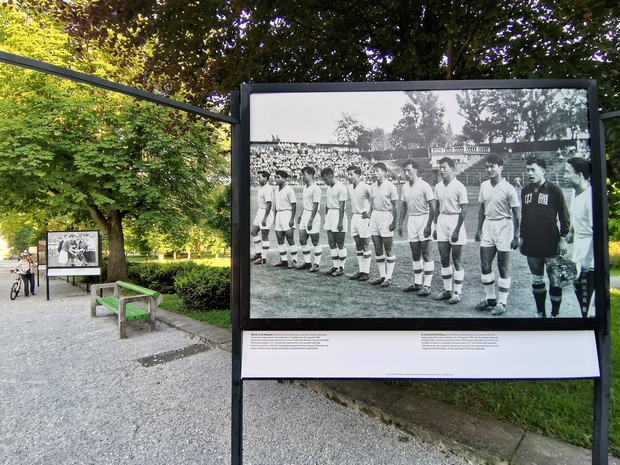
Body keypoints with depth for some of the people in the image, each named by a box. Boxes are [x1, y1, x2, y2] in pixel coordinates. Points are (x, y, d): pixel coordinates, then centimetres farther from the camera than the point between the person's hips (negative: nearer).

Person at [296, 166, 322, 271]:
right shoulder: (305, 187, 12)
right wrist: (301, 215, 21)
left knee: (315, 242, 1)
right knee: (302, 240, 11)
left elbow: (315, 206, -18)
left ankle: (316, 264, 12)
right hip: (305, 214, 9)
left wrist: (310, 220, -21)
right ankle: (307, 262, 23)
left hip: (313, 215, -9)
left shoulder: (316, 189, -15)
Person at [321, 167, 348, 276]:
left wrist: (340, 221, -18)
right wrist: (326, 218, 17)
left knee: (340, 244, -1)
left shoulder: (341, 188, -12)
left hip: (338, 215, -8)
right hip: (329, 215, 8)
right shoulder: (329, 187, 13)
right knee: (331, 243, 10)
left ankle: (341, 268, 8)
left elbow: (342, 206, -15)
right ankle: (335, 266, 18)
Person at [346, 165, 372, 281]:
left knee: (365, 246, 0)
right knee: (358, 246, 11)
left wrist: (370, 214, -14)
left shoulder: (365, 187, -15)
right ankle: (360, 270, 20)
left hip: (363, 218, -7)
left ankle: (366, 272, 9)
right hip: (354, 217, 7)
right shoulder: (349, 187, 8)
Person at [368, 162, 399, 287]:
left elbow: (395, 206, -10)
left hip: (386, 216, -7)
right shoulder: (373, 187, 11)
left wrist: (394, 222, -14)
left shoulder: (390, 187, -8)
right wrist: (371, 218, 13)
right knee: (377, 250, 10)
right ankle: (382, 276, 21)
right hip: (375, 216, 7)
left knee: (388, 251, 0)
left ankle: (388, 278, 9)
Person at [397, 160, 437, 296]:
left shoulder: (424, 186, -11)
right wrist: (400, 223, 13)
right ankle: (417, 283, 22)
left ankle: (427, 286, 0)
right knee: (415, 254, 12)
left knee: (426, 254, -5)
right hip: (411, 220, 7)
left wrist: (429, 225, -18)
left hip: (423, 219, -7)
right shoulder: (405, 187, 9)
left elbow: (433, 206, -13)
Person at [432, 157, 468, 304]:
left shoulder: (459, 187, -11)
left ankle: (457, 292, 13)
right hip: (442, 221, 6)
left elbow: (463, 210, -12)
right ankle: (447, 290, 22)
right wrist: (436, 227, 11)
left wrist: (457, 230, -16)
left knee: (456, 259, 2)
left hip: (455, 221, -6)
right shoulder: (438, 187, 8)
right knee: (444, 259, 10)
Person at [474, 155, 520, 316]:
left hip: (503, 227, -6)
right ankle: (490, 299, 25)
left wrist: (516, 236, -11)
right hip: (488, 226, 6)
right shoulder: (484, 186, 6)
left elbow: (516, 214, -9)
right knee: (485, 266, 9)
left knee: (503, 268, 4)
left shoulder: (508, 188, -11)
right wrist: (479, 229, 11)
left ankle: (502, 303, 17)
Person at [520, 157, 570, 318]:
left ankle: (555, 314, 16)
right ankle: (541, 313, 24)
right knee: (536, 280, 12)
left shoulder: (554, 190, -6)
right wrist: (522, 237, 14)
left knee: (554, 280, 3)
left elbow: (564, 217, -5)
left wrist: (563, 238, -9)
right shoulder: (525, 191, 8)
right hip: (531, 244, 5)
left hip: (550, 244, -5)